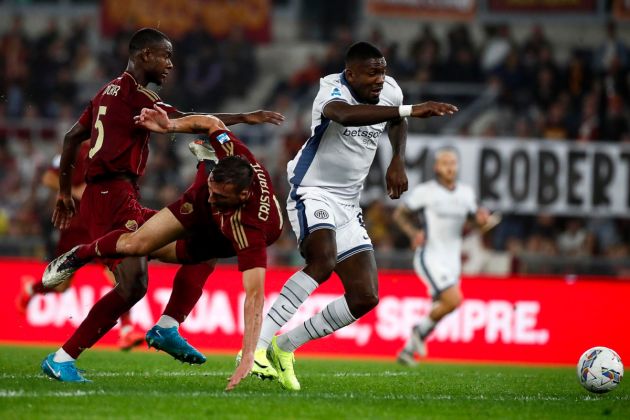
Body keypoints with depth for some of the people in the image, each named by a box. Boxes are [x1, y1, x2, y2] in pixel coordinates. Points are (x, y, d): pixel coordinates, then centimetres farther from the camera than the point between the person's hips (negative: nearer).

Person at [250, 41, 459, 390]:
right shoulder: (333, 90, -21)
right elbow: (346, 115, -47)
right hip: (313, 194, -8)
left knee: (365, 298, 0)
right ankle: (255, 346, -32)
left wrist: (398, 161, 12)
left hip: (348, 205, 8)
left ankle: (284, 347, 12)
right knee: (323, 262, -35)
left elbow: (396, 121, 26)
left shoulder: (389, 91, 0)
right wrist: (409, 110, -55)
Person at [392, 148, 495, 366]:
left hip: (452, 260, 6)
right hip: (430, 257, -6)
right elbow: (400, 214, 3)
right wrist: (413, 233, -15)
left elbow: (474, 217, 19)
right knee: (453, 300, -22)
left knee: (440, 309, 8)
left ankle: (409, 350, 23)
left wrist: (482, 219, -5)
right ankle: (421, 330, 1)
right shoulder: (424, 191, -6)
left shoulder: (466, 193, 9)